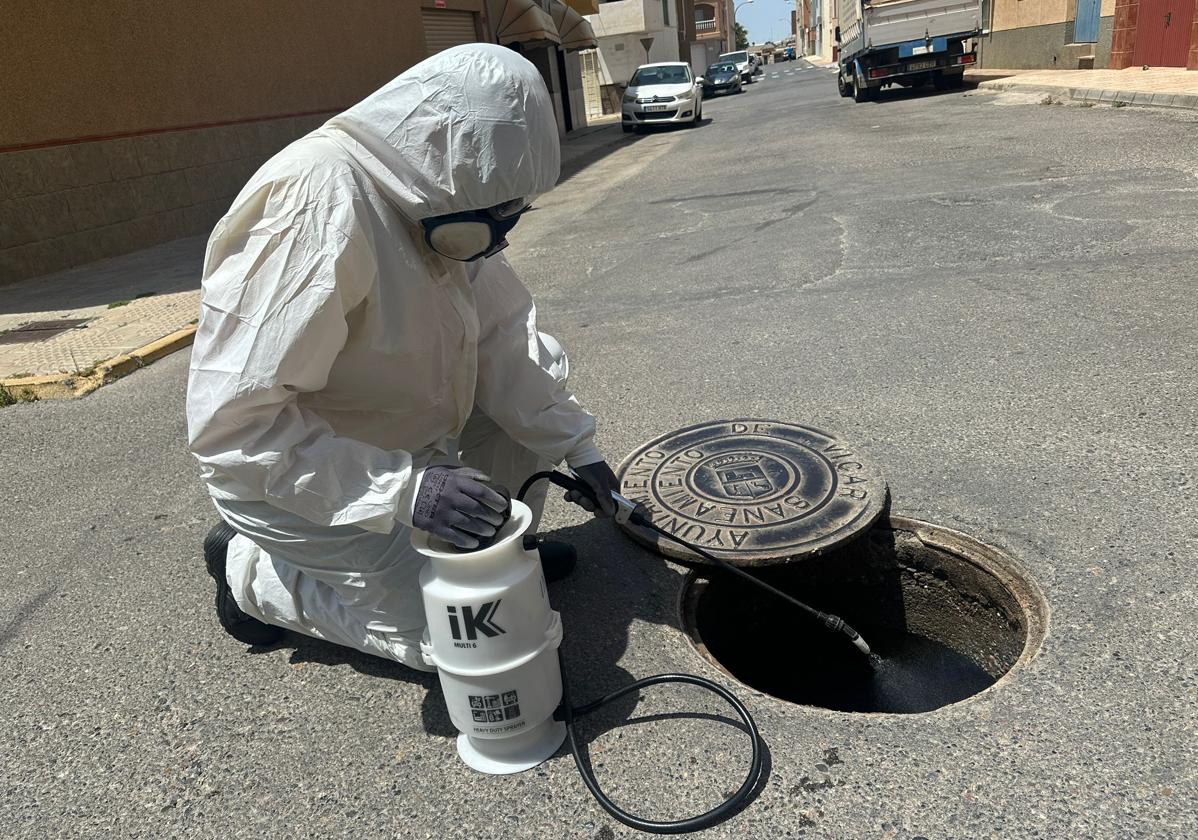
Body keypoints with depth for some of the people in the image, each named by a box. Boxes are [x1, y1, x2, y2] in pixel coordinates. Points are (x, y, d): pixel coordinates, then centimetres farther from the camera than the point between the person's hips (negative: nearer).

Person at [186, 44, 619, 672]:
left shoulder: (440, 200, -7)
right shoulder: (317, 209, -33)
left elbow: (503, 334, 0)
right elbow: (233, 421, -32)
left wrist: (576, 447, -3)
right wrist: (403, 487, -38)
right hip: (292, 476, -7)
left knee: (534, 381, 0)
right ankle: (249, 568, 8)